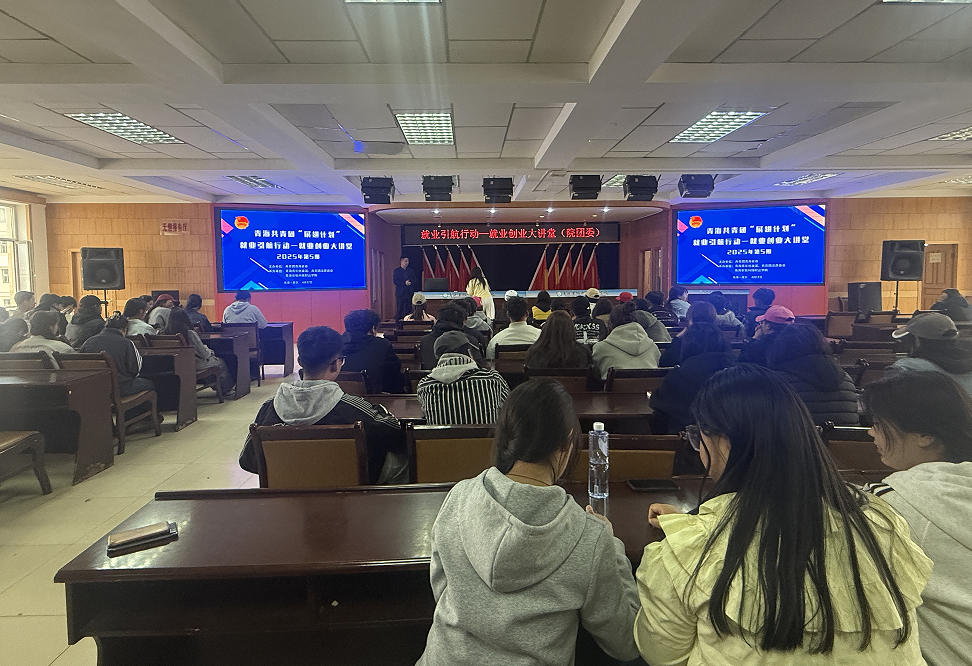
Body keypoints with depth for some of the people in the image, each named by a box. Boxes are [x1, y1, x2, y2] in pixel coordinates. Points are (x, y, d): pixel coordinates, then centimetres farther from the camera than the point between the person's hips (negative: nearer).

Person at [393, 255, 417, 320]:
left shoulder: (411, 271, 16)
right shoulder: (396, 271, 4)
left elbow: (415, 280, 11)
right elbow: (395, 281, -7)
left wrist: (410, 282, -10)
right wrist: (404, 283, -17)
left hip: (409, 292, 3)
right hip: (400, 293, -3)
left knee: (408, 310, 1)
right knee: (399, 310, -4)